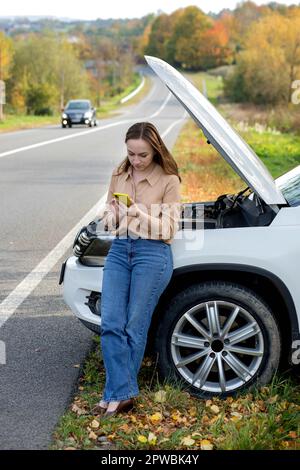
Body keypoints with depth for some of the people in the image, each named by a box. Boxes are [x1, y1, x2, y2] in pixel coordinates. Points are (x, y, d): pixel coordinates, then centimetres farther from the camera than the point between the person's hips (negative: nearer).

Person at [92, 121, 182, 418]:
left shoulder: (169, 181, -4)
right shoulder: (118, 176, 11)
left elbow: (169, 229, -5)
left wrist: (140, 214, -19)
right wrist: (113, 214, -6)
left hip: (153, 252, -5)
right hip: (119, 250, 5)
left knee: (135, 327, 0)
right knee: (110, 324, -6)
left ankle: (117, 393, 10)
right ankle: (123, 393, -1)